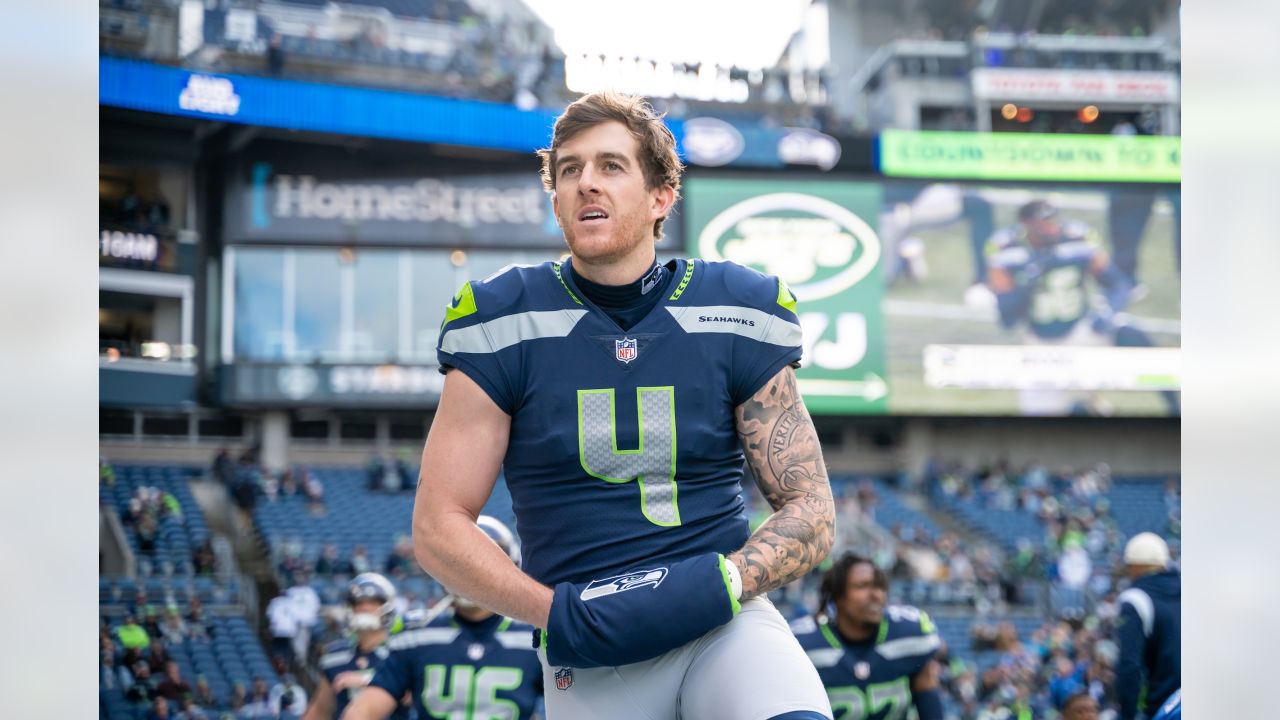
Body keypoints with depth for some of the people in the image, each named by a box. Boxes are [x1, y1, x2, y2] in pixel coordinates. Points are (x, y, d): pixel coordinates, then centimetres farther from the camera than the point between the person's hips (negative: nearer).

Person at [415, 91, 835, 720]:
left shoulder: (738, 315, 4)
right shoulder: (506, 321, 1)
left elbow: (810, 511, 6)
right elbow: (438, 526, 1)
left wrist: (722, 582, -13)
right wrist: (556, 613, -13)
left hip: (725, 621, -2)